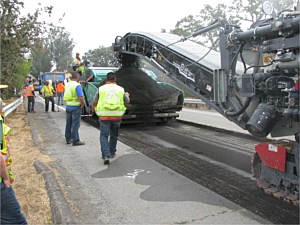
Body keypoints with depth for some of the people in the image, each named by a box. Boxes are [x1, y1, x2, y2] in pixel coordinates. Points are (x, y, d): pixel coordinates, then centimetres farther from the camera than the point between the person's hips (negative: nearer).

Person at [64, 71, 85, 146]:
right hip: (76, 107, -8)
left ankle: (68, 139, 25)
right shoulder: (77, 85, -17)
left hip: (68, 107, 8)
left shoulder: (67, 84, 9)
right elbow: (80, 97, -24)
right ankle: (75, 141, 3)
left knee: (68, 124, 15)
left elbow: (66, 96, 16)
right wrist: (83, 104, -9)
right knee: (75, 124, -2)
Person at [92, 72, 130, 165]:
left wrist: (93, 109, 28)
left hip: (104, 116, -2)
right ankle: (112, 152, 33)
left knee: (104, 136, 3)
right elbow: (127, 101, 21)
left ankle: (106, 155, -10)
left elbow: (94, 102, 6)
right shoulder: (120, 89, 6)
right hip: (117, 116, 2)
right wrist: (127, 95, 44)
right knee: (114, 135, 20)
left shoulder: (101, 88, 1)